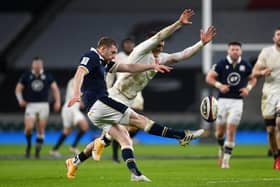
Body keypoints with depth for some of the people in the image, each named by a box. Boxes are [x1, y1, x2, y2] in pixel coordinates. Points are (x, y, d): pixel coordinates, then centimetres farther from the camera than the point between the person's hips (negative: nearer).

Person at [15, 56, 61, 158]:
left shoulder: (47, 76, 5)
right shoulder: (26, 76, 3)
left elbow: (55, 89, 5)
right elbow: (18, 89, 7)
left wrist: (57, 102, -9)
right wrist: (20, 100, -11)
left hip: (43, 105, 1)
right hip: (31, 105, -1)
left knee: (41, 130, 1)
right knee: (29, 127, -16)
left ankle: (37, 151, 12)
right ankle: (29, 144, 13)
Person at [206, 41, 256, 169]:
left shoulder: (245, 66, 3)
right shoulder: (221, 64, -3)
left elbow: (252, 79, 17)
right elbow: (209, 77, 1)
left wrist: (248, 88, -2)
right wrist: (219, 85, -15)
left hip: (237, 101, 0)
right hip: (223, 100, 0)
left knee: (231, 130, -9)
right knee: (220, 131, 4)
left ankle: (226, 158, -4)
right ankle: (222, 148, 37)